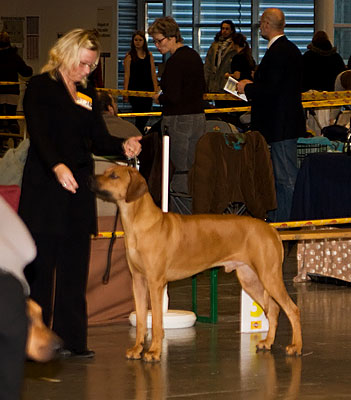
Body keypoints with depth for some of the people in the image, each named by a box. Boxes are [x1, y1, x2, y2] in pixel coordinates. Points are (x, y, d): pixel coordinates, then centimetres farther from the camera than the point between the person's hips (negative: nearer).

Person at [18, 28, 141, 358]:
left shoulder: (87, 93, 15)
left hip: (79, 189, 6)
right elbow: (39, 134, -17)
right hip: (44, 187, -6)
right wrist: (57, 166, -33)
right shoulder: (40, 87, -4)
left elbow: (98, 141, 12)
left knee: (74, 268, 5)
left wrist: (124, 146, -9)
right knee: (40, 266, -3)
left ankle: (71, 340, 9)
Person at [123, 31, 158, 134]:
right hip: (135, 89, -4)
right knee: (140, 117, -9)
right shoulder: (129, 56, 0)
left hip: (148, 89, 4)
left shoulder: (149, 56, 11)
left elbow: (153, 74, 10)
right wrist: (125, 92, -10)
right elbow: (127, 75, -3)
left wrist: (156, 89, 1)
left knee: (146, 117, 5)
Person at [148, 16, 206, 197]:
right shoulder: (194, 56, 12)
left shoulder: (175, 61, -15)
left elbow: (173, 97, -20)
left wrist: (159, 98, -2)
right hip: (198, 118, 9)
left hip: (178, 120, -9)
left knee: (179, 170, -5)